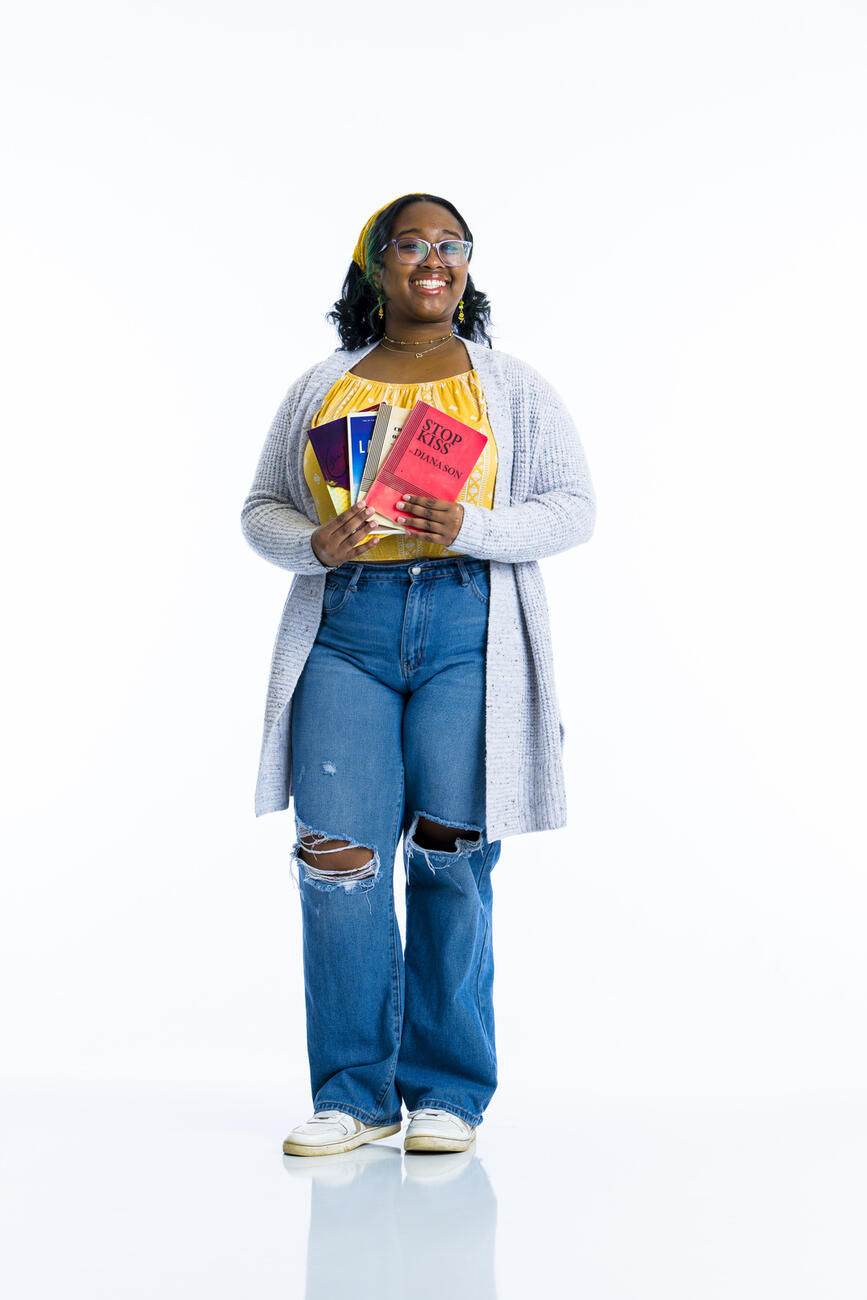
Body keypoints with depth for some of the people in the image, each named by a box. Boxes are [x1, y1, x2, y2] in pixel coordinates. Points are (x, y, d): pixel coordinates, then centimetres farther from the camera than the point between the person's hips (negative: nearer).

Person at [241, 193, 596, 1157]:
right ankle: (354, 1093, 5)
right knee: (338, 858, -6)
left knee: (452, 858, -3)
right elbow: (261, 509, 17)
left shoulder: (513, 387, 13)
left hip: (468, 627, -1)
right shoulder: (321, 388, 17)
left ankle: (449, 1092, 9)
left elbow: (574, 506, 6)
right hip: (344, 627, 1)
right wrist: (311, 544, -6)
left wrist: (472, 527, -11)